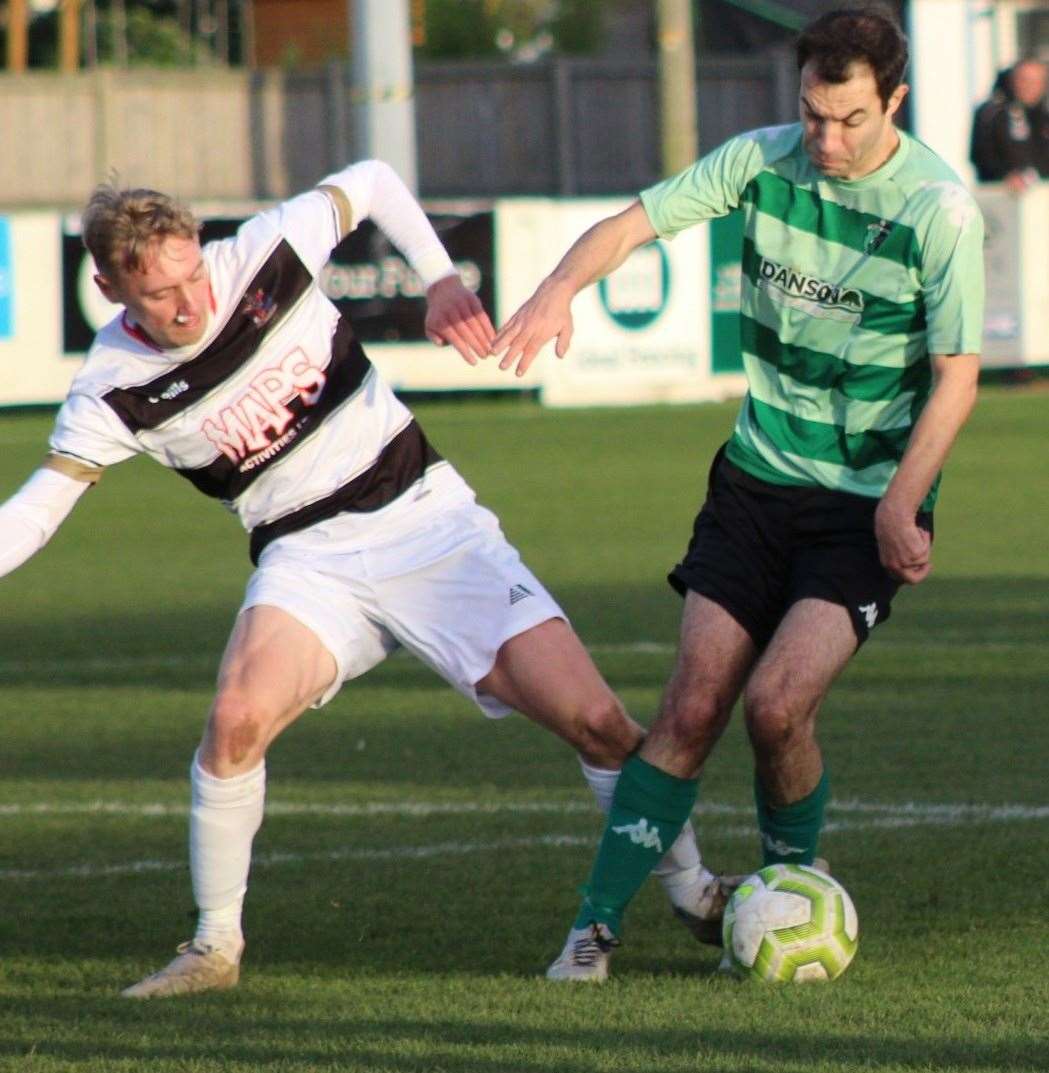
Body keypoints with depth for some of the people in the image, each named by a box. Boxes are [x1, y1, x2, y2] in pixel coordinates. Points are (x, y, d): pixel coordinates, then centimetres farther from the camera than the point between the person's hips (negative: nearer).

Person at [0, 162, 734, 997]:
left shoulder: (266, 255, -11)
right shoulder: (114, 390, -10)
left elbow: (371, 182, 6)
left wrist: (441, 279, -6)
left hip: (427, 518, 0)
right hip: (309, 560, 0)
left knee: (596, 722, -9)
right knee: (238, 720, -30)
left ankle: (694, 894, 14)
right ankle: (215, 947, -11)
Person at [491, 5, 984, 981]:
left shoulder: (940, 210, -14)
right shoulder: (762, 161, -3)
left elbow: (956, 377, -11)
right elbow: (634, 222, -6)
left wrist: (901, 506, -19)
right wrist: (561, 286, -27)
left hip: (870, 503, -3)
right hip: (758, 478, 3)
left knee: (776, 703, -18)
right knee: (692, 706, -5)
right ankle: (596, 924, 0)